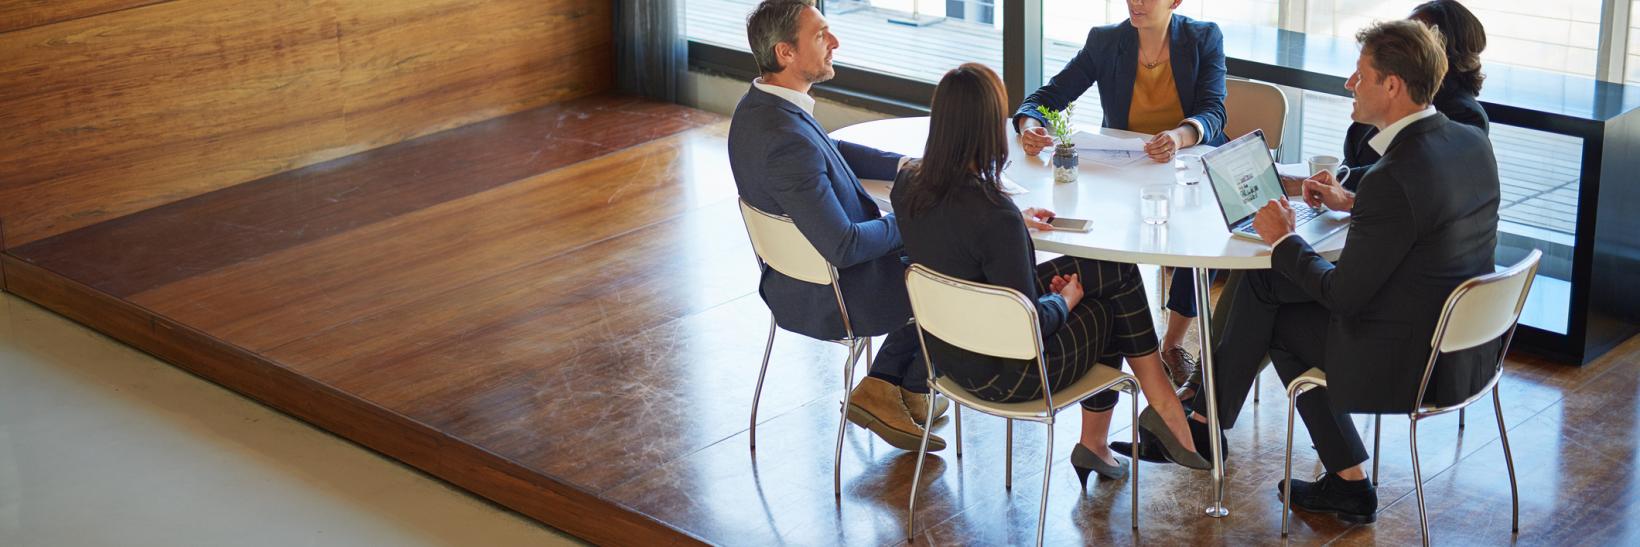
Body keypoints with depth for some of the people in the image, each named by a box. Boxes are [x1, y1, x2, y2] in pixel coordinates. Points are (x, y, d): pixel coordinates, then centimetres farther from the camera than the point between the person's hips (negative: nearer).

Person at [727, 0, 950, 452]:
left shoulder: (757, 106, -4)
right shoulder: (787, 140, -34)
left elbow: (834, 151, 14)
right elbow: (843, 245, -32)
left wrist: (903, 165, 1)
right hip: (832, 300, -9)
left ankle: (882, 388, 20)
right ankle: (912, 390, 30)